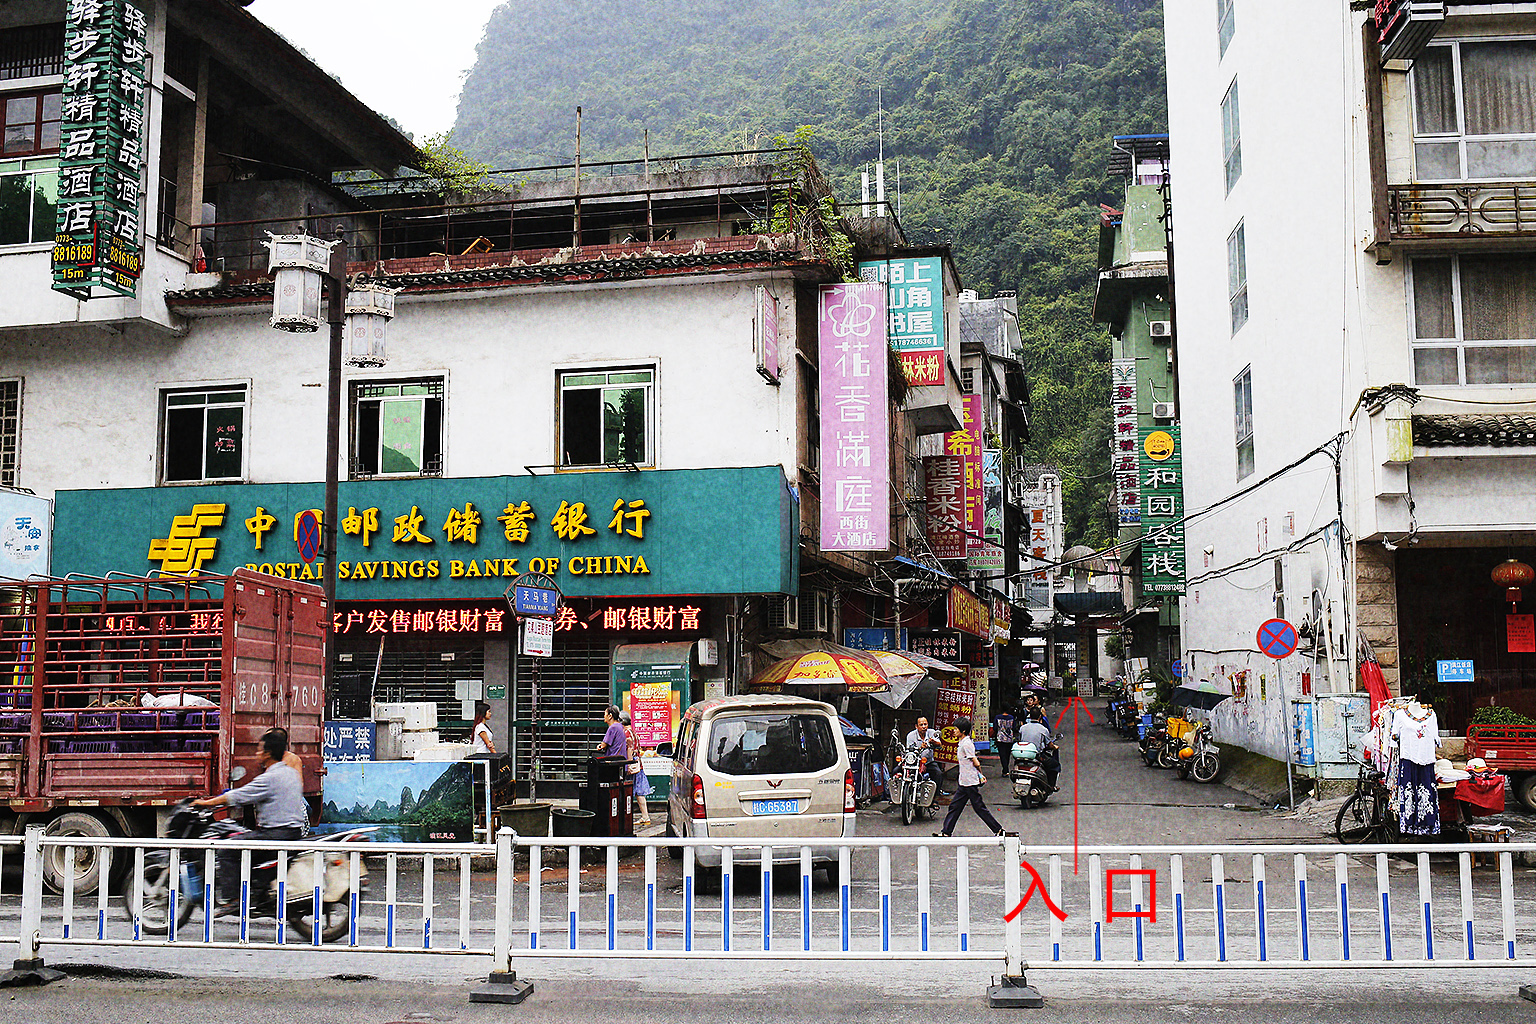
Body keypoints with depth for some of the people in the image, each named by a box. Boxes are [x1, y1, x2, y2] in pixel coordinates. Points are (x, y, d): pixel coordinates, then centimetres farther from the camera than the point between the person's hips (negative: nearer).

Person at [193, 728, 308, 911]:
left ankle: (228, 899, -8)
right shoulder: (292, 773, 13)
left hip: (277, 833, -10)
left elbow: (236, 797, -11)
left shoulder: (269, 778, -14)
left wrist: (206, 803, 1)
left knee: (227, 851, -5)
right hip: (296, 830, 10)